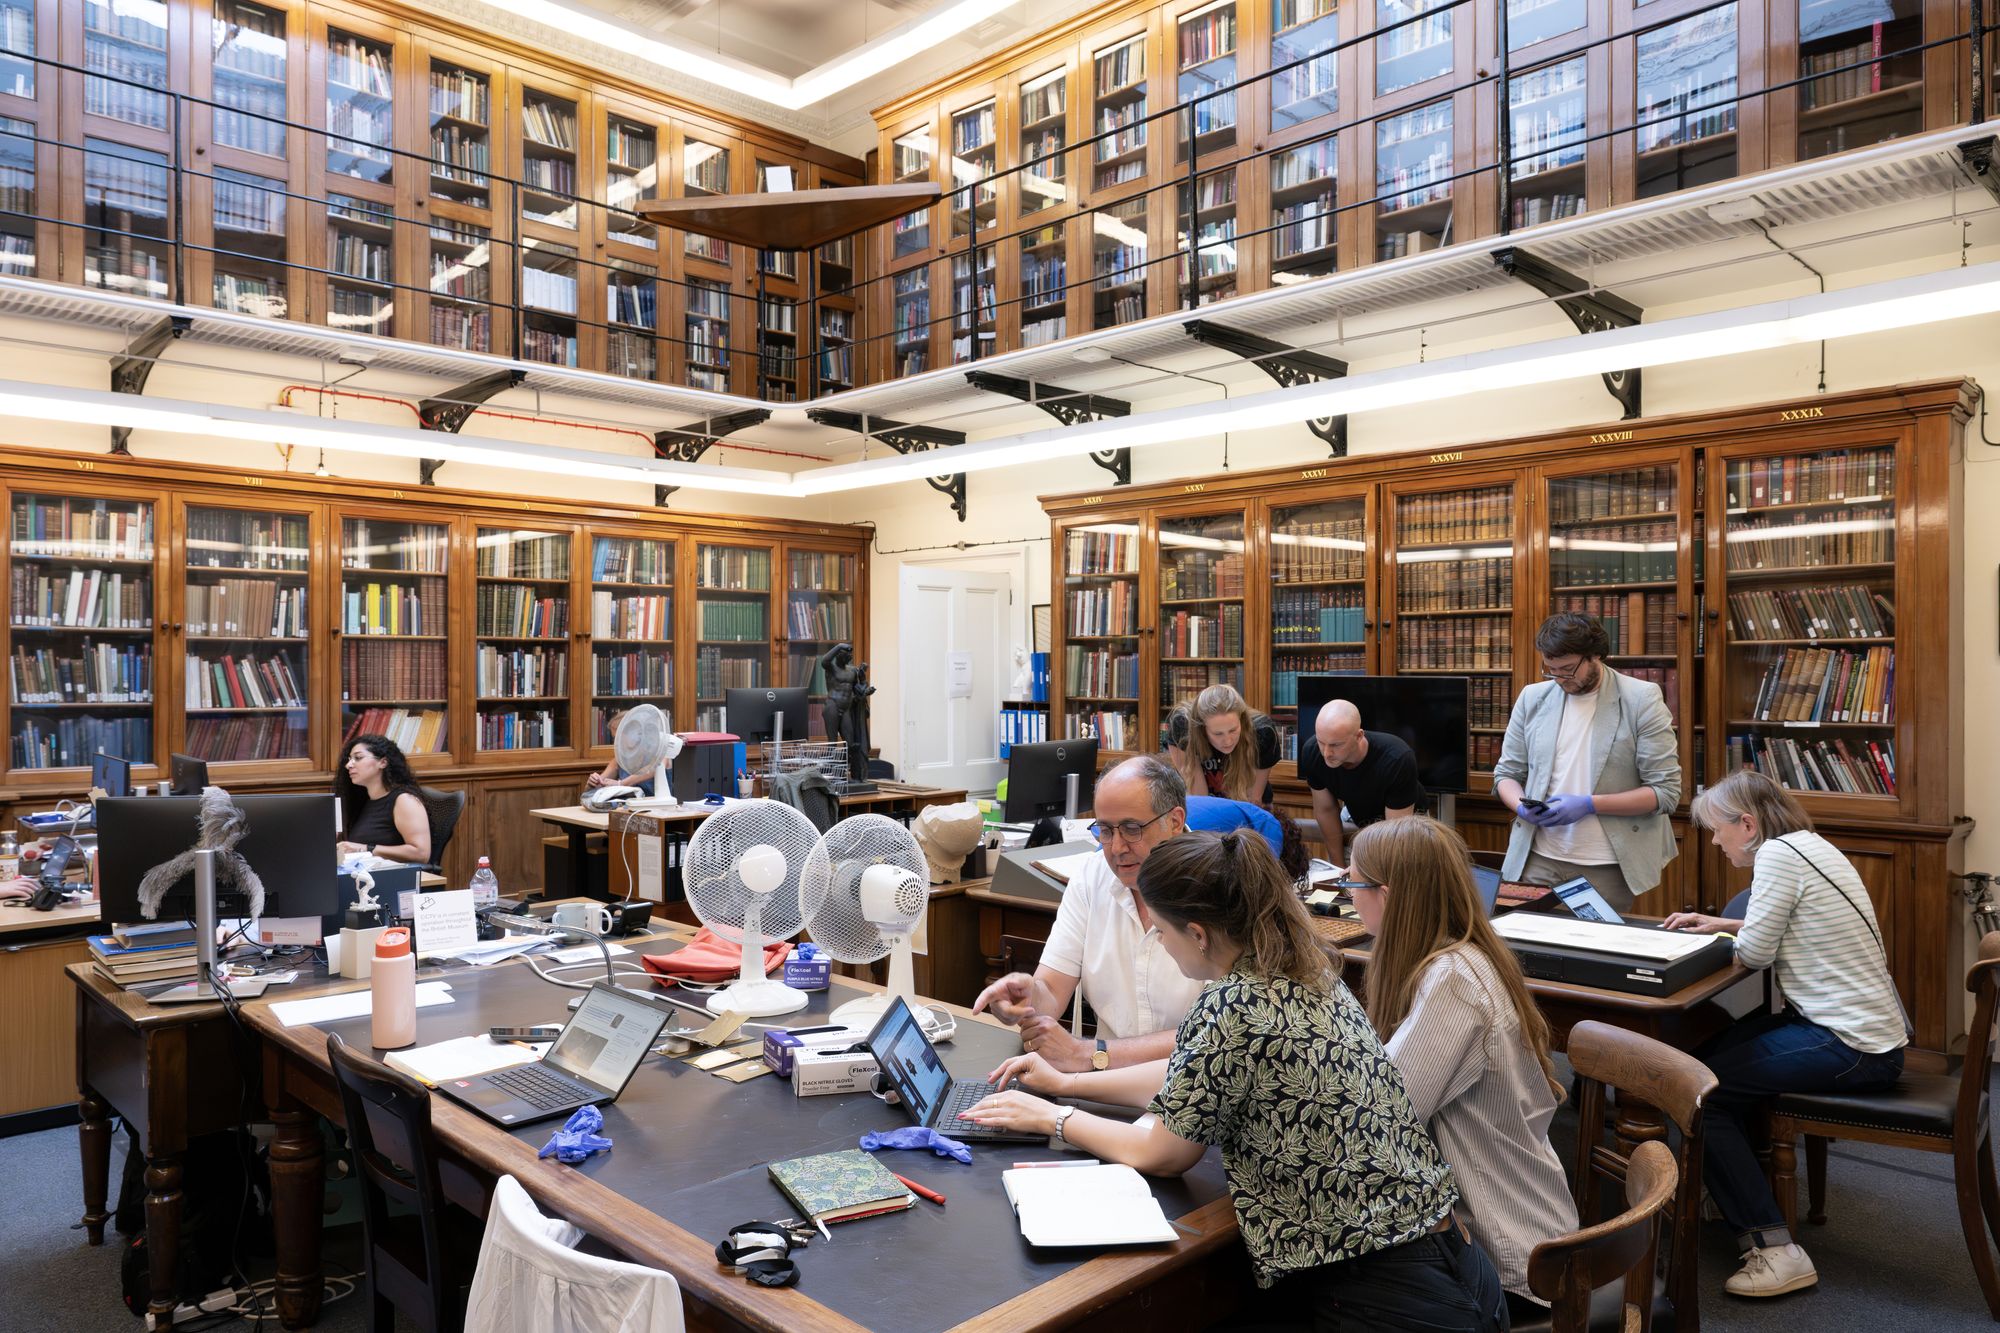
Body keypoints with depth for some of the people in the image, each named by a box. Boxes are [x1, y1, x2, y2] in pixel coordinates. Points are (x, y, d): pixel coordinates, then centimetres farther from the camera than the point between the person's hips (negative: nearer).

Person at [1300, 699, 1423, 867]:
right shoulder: (1311, 753, -27)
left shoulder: (1398, 759, -39)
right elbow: (1326, 809, -11)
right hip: (1356, 818, 3)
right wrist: (1338, 866, -7)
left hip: (1404, 817, -3)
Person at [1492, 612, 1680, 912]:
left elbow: (1666, 791, -7)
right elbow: (1506, 773, 12)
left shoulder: (1642, 699, -5)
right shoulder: (1532, 698, 6)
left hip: (1609, 866, -3)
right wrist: (1521, 806, -10)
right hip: (1540, 859, 3)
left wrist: (1589, 805, -16)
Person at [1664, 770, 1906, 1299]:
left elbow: (1755, 951, -15)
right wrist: (1722, 924, 14)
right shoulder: (1808, 844, 13)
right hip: (1874, 1034, 10)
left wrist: (1731, 934, 5)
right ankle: (1738, 1198, 25)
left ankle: (1774, 1247, -8)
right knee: (1717, 1051, 18)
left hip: (1851, 1048, -10)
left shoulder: (1778, 853, -16)